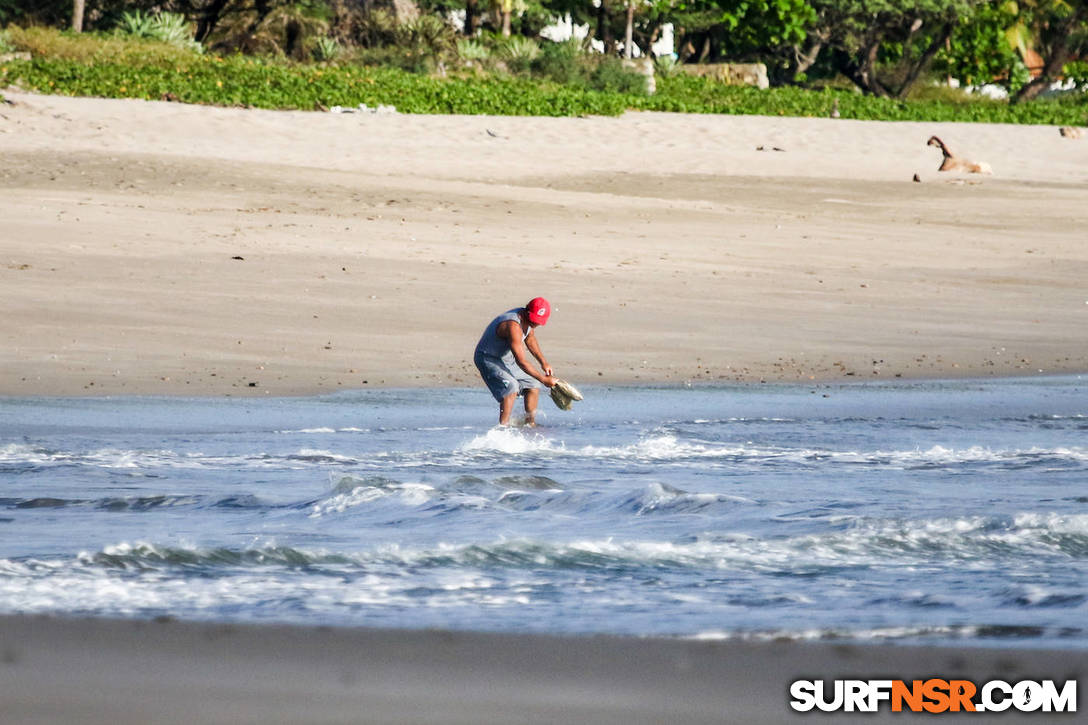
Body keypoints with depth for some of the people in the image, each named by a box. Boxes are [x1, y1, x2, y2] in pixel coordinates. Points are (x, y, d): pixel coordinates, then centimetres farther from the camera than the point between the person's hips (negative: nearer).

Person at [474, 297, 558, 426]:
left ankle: (530, 423, 24)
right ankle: (503, 426, -33)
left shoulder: (529, 320, -6)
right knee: (511, 387, -31)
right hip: (488, 359, -10)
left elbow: (530, 339, 19)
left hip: (507, 359, 10)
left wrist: (543, 363, 18)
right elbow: (522, 362, -35)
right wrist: (544, 379, -29)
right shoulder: (513, 326, -36)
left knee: (534, 385, 13)